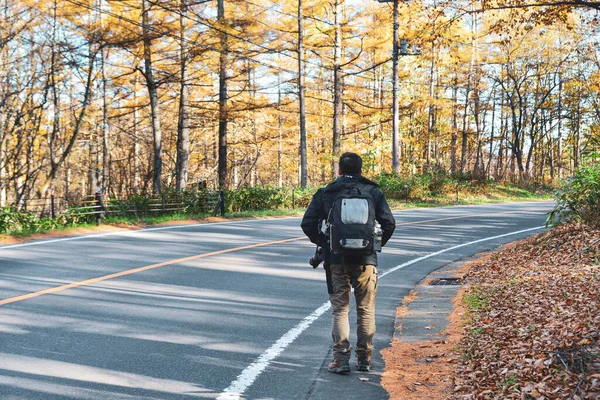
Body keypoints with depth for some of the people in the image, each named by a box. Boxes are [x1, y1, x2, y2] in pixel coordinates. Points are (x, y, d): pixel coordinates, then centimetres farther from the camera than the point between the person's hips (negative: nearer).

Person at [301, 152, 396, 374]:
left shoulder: (324, 193, 4)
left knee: (339, 309, 7)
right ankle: (364, 359, 16)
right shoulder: (373, 192, 4)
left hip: (336, 259, 0)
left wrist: (323, 243, 11)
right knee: (366, 310, 11)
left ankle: (341, 359, 0)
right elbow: (389, 223, -3)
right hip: (366, 259, 0)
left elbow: (307, 224, -3)